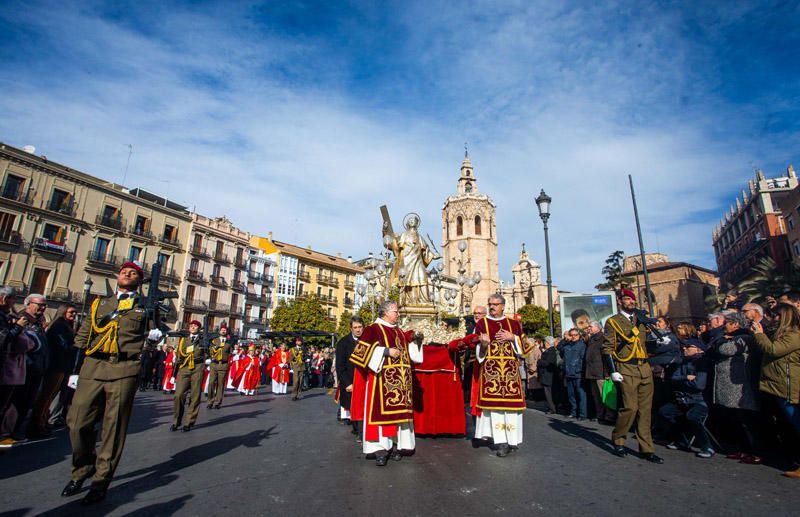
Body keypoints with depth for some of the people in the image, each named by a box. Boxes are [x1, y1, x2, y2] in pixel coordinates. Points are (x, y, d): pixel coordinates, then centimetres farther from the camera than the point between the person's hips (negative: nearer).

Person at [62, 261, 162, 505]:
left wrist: (155, 335, -10)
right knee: (77, 422, 3)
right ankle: (82, 470, 28)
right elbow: (83, 336, 18)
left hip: (125, 370, -2)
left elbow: (151, 334, 15)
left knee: (114, 426, 1)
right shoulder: (99, 303, 18)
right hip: (93, 367, 3)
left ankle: (101, 481, 15)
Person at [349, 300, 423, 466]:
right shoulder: (373, 329, -3)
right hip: (382, 378, -7)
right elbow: (362, 350, -13)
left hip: (400, 380, 7)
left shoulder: (399, 332, 19)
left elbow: (409, 352, 23)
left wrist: (414, 339, 5)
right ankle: (380, 449, 1)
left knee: (398, 411, 8)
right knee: (381, 411, -6)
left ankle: (396, 446, 18)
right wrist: (386, 351, -17)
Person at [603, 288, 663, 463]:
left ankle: (647, 449, 16)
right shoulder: (612, 322, -1)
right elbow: (607, 348, -6)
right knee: (630, 407, -8)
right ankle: (617, 439, 14)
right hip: (627, 370, -5)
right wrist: (613, 371, -13)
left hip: (645, 368, 6)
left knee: (645, 409, 7)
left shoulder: (641, 320, 16)